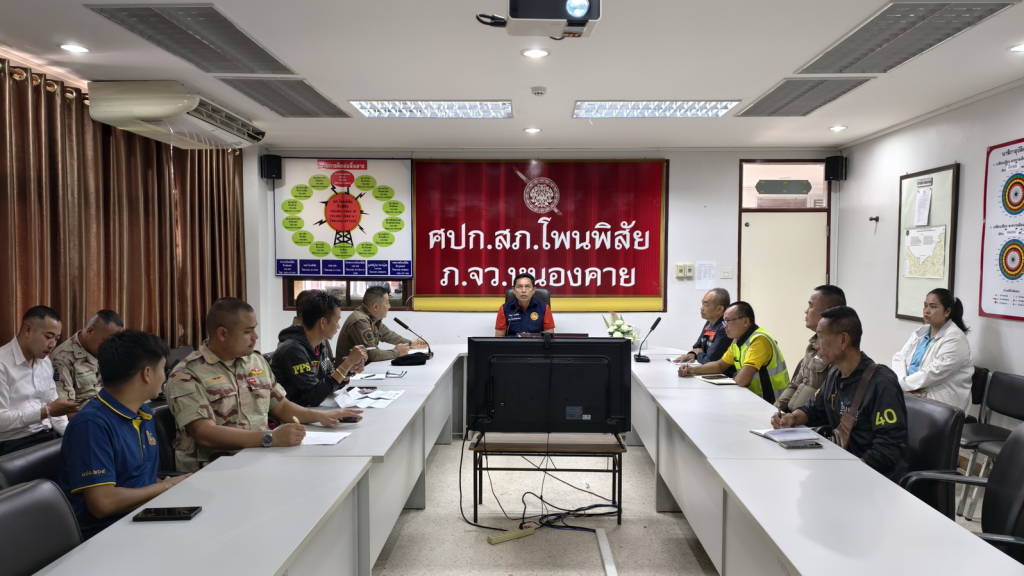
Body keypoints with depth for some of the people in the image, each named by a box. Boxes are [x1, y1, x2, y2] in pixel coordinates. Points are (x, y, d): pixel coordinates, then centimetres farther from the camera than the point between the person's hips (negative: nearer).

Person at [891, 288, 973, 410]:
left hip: (939, 401, -7)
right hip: (911, 391, 7)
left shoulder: (955, 339, -10)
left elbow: (934, 373, -18)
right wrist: (902, 382, -12)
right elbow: (899, 357, 7)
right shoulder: (920, 332, 13)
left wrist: (902, 384, -16)